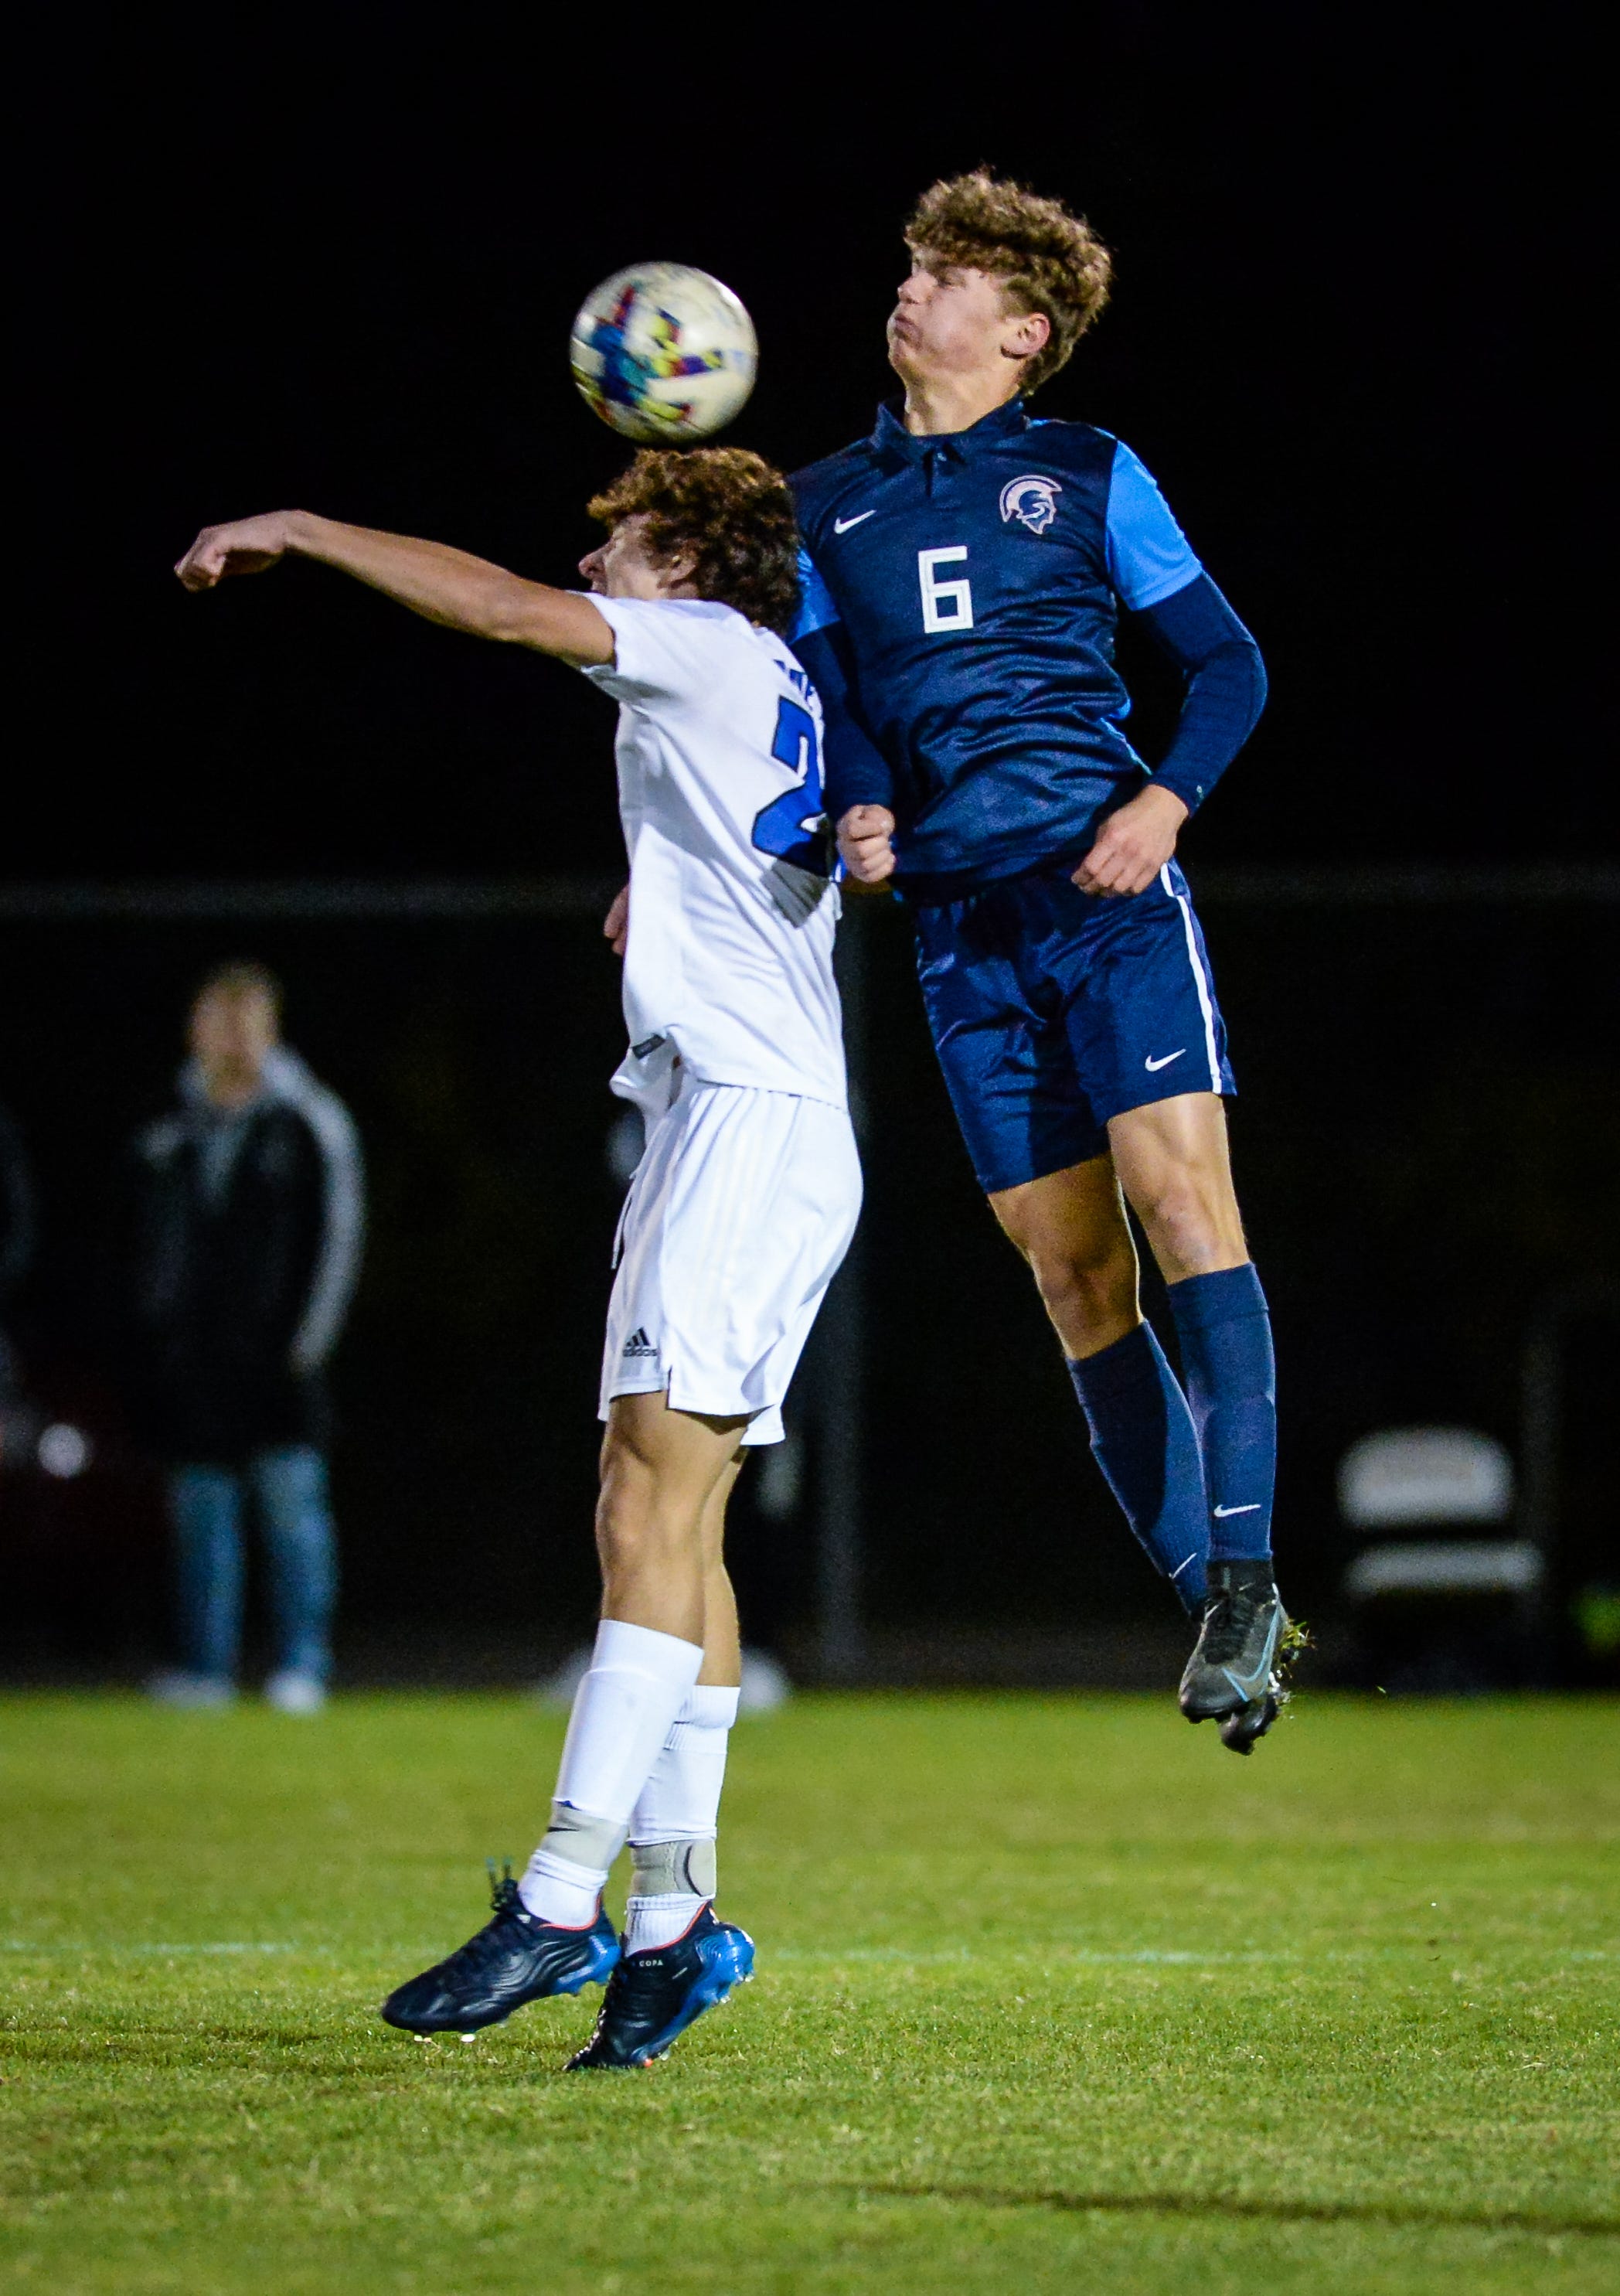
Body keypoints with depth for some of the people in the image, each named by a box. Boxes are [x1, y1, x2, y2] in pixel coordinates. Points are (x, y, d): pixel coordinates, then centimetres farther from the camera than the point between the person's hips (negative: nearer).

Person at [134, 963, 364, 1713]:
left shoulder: (308, 1119, 1)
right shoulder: (170, 1131, 13)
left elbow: (338, 1234, -1)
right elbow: (151, 1241, 19)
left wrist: (308, 1338, -7)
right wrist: (153, 1331, 11)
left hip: (276, 1345, -4)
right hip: (188, 1355, 4)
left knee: (291, 1497, -7)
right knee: (202, 1508, 4)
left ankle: (303, 1665, -5)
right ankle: (206, 1665, 8)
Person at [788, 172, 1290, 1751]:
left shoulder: (1089, 478, 7)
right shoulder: (826, 509, 15)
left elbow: (1225, 663, 8)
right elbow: (824, 702, 14)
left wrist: (1165, 800, -9)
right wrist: (860, 812, -8)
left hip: (1108, 889, -3)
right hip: (962, 925, 3)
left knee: (1180, 1196, -18)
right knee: (1074, 1272, 0)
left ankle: (1244, 1568, -18)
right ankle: (1213, 1607, 5)